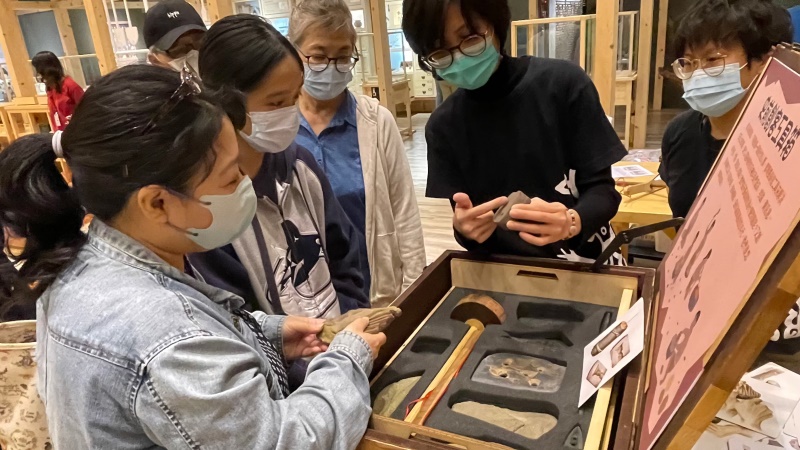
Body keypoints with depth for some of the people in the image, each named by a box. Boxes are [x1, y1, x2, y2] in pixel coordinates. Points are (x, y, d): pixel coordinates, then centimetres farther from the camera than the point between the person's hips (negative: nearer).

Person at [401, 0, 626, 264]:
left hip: (585, 264, -1)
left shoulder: (563, 82, -10)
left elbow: (603, 190, -8)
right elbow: (463, 222, -3)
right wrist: (465, 228, -24)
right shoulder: (442, 125, -4)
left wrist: (572, 222, -27)